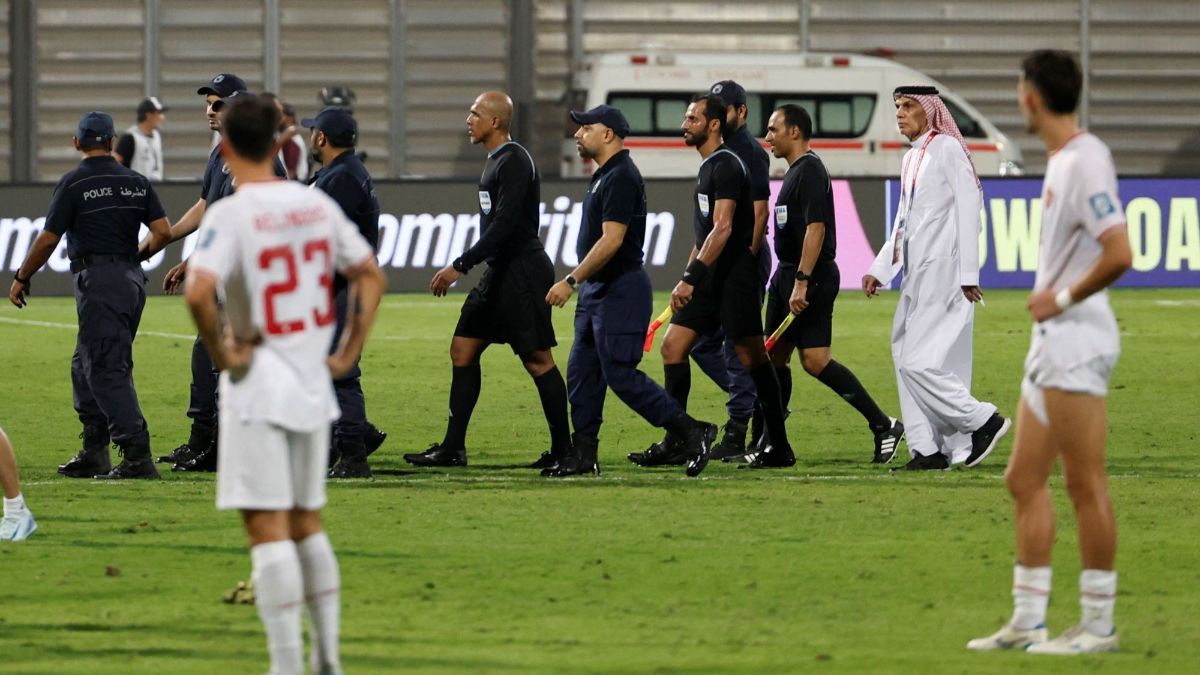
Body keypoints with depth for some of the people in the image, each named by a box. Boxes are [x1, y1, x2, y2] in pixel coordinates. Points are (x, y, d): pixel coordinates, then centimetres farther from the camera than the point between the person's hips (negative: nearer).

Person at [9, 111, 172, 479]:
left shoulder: (74, 183, -6)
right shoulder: (136, 182, 10)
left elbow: (48, 240, -6)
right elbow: (163, 231, 4)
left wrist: (22, 278, 8)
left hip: (98, 280, -7)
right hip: (133, 278, 7)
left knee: (108, 370, -9)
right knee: (86, 365, 18)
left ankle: (138, 454, -18)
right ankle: (94, 452, 17)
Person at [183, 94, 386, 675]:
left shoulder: (229, 215, -14)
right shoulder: (317, 206, 4)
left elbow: (197, 292, -28)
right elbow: (370, 276, 11)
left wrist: (221, 354, -14)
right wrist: (348, 353, 13)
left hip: (258, 388, -6)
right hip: (313, 386, 6)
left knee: (267, 529, -3)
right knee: (306, 523, 17)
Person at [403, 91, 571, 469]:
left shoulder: (514, 162, -16)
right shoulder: (496, 161, 15)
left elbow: (504, 224, -23)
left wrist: (460, 266, -24)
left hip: (522, 273, -10)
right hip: (499, 273, 10)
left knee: (537, 359, -5)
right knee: (463, 349, 8)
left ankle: (563, 449, 1)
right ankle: (453, 448, 9)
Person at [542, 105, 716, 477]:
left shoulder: (621, 178, -17)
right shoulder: (603, 176, 16)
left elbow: (612, 240, -23)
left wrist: (571, 281, -23)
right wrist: (580, 283, 20)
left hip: (621, 290, -11)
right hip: (597, 291, 11)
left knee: (621, 374, -10)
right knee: (582, 373, 8)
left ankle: (692, 432, -5)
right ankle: (582, 456, 11)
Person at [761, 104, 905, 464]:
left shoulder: (809, 171, -14)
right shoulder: (795, 171, 17)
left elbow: (816, 228, -22)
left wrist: (801, 282, -26)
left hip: (812, 278, -10)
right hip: (789, 275, 10)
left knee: (815, 360, -14)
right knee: (775, 355, 9)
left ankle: (882, 425, -10)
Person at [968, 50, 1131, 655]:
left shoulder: (1085, 162, -16)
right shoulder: (1060, 160, 14)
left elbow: (1118, 254, -24)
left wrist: (1061, 299, -14)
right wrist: (1047, 297, 10)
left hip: (1076, 338, -10)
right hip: (1051, 340, 10)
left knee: (1085, 482, -5)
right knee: (1025, 479, 12)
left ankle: (1098, 623, 0)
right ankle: (1028, 619, 16)